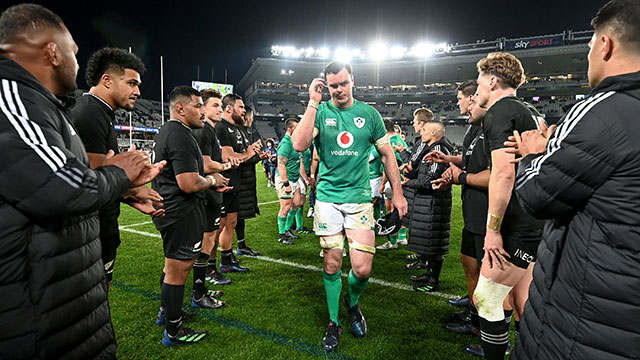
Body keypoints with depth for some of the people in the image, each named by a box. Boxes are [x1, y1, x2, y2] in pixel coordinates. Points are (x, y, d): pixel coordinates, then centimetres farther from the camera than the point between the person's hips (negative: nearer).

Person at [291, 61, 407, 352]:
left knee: (362, 269, -4)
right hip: (327, 198, 0)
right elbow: (299, 145, -18)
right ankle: (333, 323, 28)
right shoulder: (320, 111, 0)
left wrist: (397, 193, 9)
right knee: (332, 265, 7)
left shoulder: (369, 114, 4)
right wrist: (313, 102, -17)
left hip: (359, 198, 1)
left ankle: (352, 303, 30)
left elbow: (387, 154, 11)